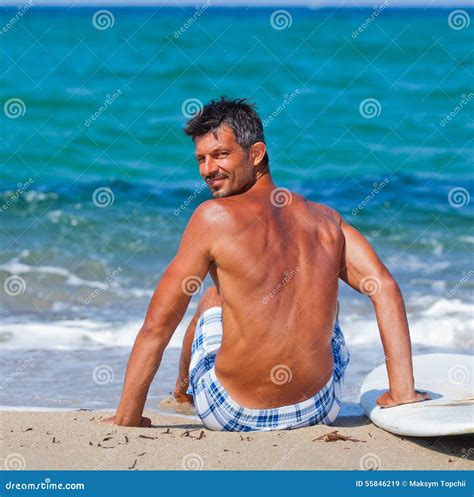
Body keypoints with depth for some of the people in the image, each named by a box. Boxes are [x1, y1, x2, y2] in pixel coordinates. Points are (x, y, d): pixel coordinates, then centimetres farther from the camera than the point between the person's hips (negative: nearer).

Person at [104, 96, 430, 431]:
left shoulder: (213, 217, -8)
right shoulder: (325, 219, 4)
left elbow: (156, 327, -6)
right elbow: (385, 288, -3)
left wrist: (127, 419, 1)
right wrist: (402, 393, -1)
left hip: (234, 415, -3)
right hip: (319, 412, 3)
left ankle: (184, 389, 55)